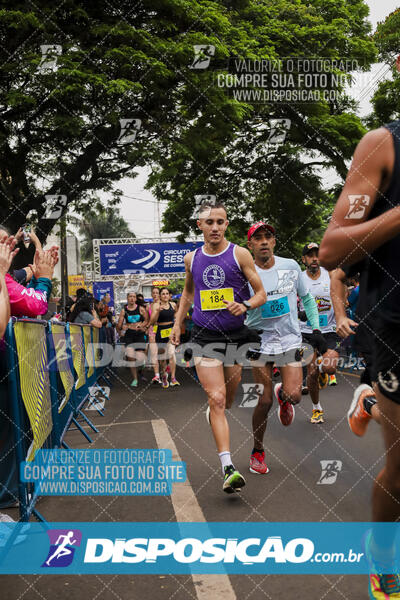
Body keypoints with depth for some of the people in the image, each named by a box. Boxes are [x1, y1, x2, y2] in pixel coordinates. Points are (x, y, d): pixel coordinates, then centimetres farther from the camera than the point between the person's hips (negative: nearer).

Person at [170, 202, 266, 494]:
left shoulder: (240, 254, -2)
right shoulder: (192, 259, 7)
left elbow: (261, 294, -1)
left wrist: (245, 306, -21)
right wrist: (178, 322, 19)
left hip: (236, 336, 0)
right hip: (205, 338, 0)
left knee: (227, 400, 15)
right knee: (217, 399, -12)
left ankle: (213, 413, 52)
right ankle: (228, 468, -13)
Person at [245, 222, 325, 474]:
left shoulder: (291, 266, 1)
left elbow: (307, 298, 13)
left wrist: (316, 329, 7)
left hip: (291, 339, 1)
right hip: (260, 342, -1)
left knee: (294, 395, -15)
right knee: (265, 401, -2)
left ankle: (283, 394, 24)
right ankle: (258, 452, 20)